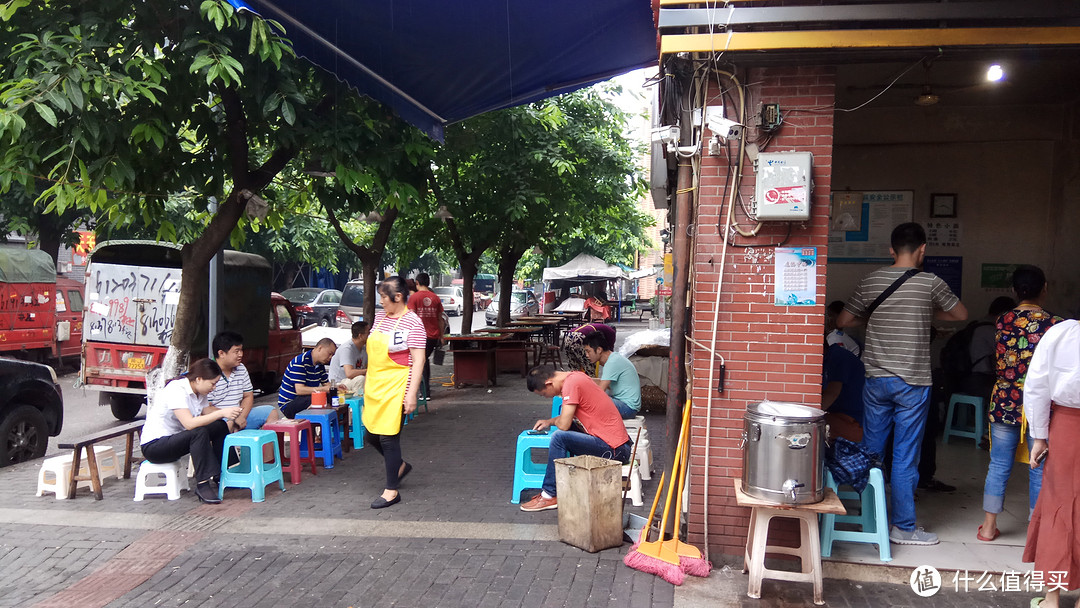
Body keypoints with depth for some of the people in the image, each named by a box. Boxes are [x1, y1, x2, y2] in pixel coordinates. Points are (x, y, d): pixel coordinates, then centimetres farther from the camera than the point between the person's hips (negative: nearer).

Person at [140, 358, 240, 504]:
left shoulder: (197, 391, 2)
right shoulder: (177, 390, -24)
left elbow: (206, 410, 15)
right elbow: (189, 423, -35)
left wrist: (227, 413, -5)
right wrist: (221, 413, -34)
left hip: (174, 437, 9)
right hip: (153, 446, -9)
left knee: (221, 426, -2)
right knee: (199, 433, -33)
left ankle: (219, 475, 2)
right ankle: (202, 486, -30)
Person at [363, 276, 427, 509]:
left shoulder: (413, 322, -13)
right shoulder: (380, 317, 9)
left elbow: (418, 361, -14)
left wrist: (411, 394, -18)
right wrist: (367, 382, 19)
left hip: (396, 389, -8)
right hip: (375, 387, 8)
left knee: (388, 438, -2)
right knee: (371, 435, 13)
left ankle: (392, 491, 13)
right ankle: (400, 465, 39)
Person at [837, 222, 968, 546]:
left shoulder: (871, 280, 1)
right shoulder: (930, 282, -6)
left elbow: (843, 321, 7)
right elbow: (961, 314, 10)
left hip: (876, 380, 3)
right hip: (913, 383, -3)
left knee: (870, 450, 12)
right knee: (905, 456, 3)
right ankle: (903, 526, 11)